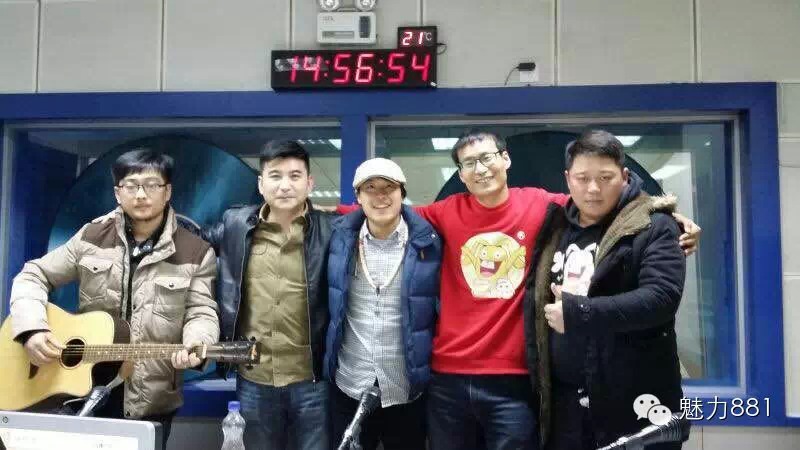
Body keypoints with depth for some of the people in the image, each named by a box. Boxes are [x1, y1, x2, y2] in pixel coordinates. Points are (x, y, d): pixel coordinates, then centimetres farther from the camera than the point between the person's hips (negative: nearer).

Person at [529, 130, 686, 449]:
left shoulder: (653, 227, -5)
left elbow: (661, 298, -19)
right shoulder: (555, 227, 9)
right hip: (564, 399, 5)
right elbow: (538, 302, 17)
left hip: (633, 399, -4)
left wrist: (578, 312, -22)